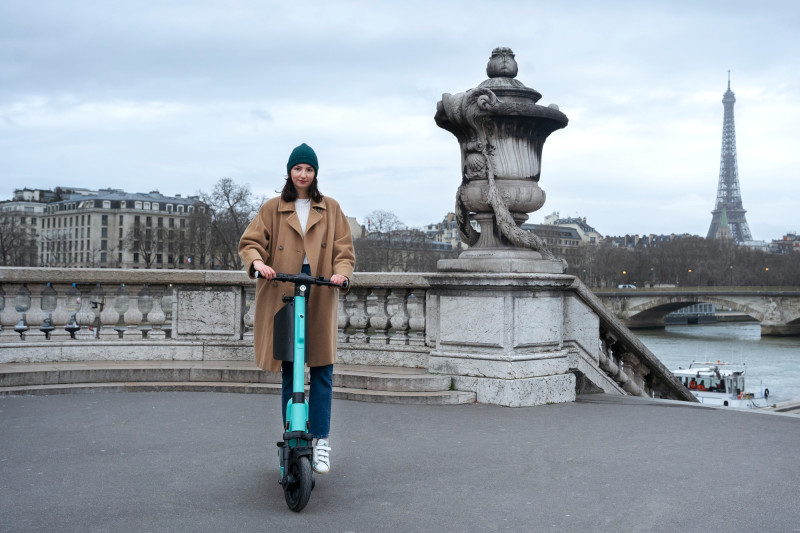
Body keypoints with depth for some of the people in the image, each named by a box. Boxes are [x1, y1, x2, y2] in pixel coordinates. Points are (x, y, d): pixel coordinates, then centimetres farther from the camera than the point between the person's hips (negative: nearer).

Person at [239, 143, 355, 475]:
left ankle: (321, 441, 4)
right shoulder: (272, 209, 11)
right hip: (283, 295, 0)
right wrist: (258, 262, -19)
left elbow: (344, 249, 8)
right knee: (288, 372, 3)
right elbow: (250, 242, 4)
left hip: (320, 296, 0)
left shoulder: (331, 209, 13)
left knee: (322, 370, -3)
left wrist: (341, 271, -13)